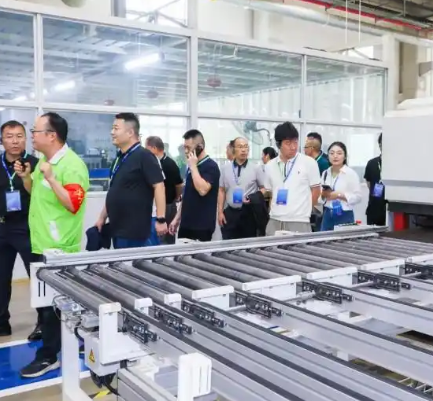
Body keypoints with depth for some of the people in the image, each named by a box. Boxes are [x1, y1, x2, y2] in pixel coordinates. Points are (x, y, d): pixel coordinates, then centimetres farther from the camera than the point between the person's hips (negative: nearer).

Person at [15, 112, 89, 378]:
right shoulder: (44, 161, 13)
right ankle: (67, 343, 33)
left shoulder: (72, 165, -17)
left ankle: (48, 357, 12)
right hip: (43, 244, 10)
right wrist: (26, 177, 7)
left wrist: (50, 177, -28)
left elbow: (73, 204, -24)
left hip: (58, 248, -10)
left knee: (53, 302, 0)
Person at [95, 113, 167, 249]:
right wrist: (102, 217, 21)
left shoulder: (144, 156, -13)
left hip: (135, 230, -9)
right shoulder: (119, 158, 14)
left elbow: (159, 186, -18)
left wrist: (161, 219, -22)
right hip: (117, 228, 9)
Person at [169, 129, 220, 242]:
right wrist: (177, 218, 15)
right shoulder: (191, 167, 12)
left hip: (202, 226, -7)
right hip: (186, 224, 7)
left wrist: (193, 166, -18)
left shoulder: (211, 166, -11)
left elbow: (202, 190, -27)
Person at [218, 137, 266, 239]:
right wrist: (220, 212, 3)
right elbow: (221, 191, 9)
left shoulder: (256, 168, 0)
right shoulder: (225, 168, 6)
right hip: (230, 213, 1)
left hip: (249, 213, -1)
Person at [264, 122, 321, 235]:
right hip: (274, 222, 4)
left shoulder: (309, 163, -1)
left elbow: (316, 190, 6)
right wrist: (275, 211, 11)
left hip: (299, 222, -4)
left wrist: (303, 212, 9)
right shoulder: (270, 166, 9)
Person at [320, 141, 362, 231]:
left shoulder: (351, 173, -7)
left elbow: (358, 197, -12)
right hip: (327, 215, 5)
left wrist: (339, 195, -20)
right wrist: (323, 194, -6)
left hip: (344, 216, -5)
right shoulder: (325, 173, 9)